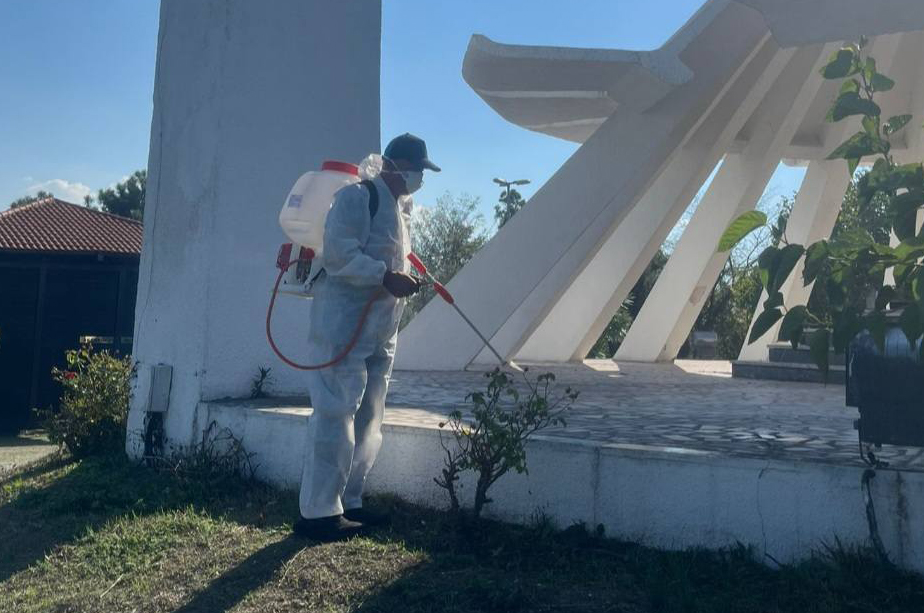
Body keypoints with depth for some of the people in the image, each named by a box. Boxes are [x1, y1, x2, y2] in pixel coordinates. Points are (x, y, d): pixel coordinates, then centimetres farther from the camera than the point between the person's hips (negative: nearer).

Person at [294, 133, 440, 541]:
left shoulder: (403, 208, 20)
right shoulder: (358, 196, -9)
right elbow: (338, 256, -21)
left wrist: (407, 280, 12)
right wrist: (387, 277, -23)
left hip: (380, 331, 10)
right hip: (343, 325, -10)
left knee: (368, 420, 13)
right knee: (336, 415, -8)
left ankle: (348, 503, 23)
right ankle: (318, 512, 0)